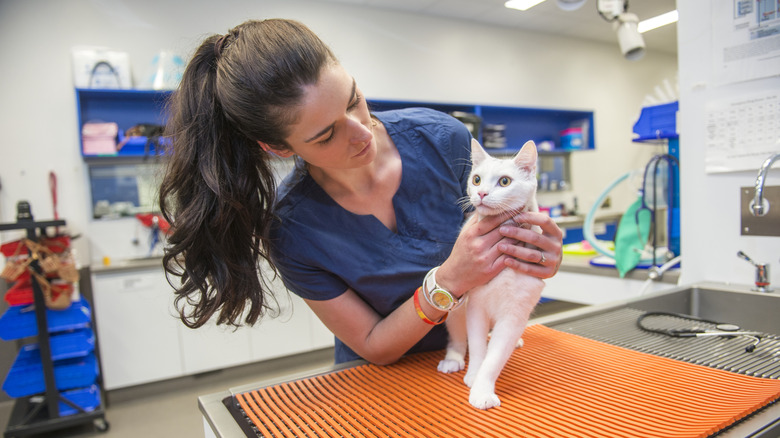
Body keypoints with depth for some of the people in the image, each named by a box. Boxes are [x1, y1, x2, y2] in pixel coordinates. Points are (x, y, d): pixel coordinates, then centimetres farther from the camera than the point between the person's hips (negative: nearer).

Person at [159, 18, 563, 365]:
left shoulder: (442, 139, -17)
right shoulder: (289, 231, -22)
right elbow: (374, 348, -15)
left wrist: (534, 254, -25)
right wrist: (448, 281, -31)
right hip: (379, 379, -1)